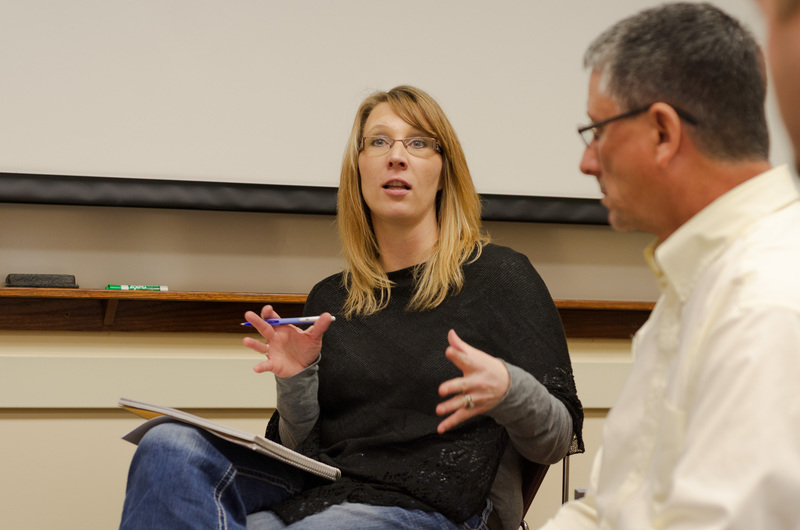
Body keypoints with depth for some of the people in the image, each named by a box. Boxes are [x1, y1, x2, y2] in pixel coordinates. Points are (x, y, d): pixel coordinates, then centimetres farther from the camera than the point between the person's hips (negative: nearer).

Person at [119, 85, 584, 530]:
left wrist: (506, 389, -20)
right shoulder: (329, 300, 16)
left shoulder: (499, 275, 4)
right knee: (170, 445, -22)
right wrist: (296, 381, -3)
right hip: (315, 492, 5)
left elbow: (558, 440, 1)